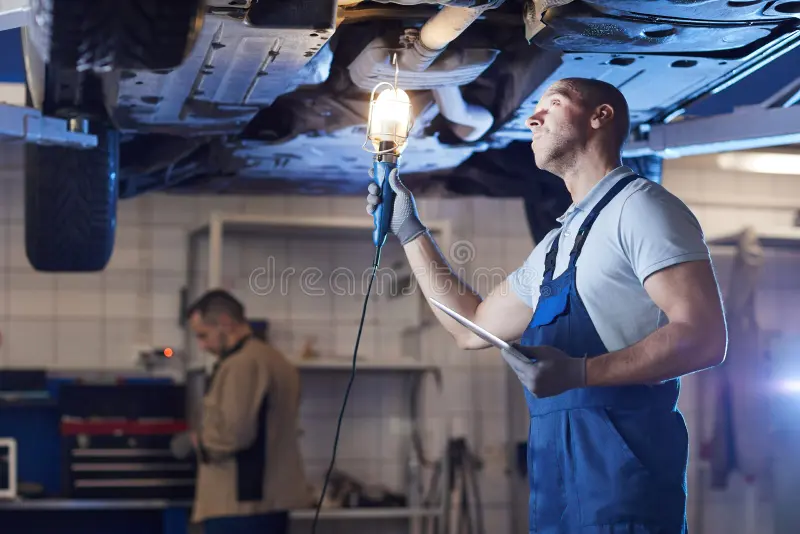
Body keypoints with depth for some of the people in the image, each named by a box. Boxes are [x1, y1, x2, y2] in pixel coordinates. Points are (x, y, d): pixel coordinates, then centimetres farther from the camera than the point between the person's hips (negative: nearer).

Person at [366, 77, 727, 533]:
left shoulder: (640, 206, -6)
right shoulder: (558, 244, 21)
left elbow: (704, 337, -16)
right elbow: (474, 327, 27)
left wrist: (579, 371, -26)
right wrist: (410, 231, 25)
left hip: (621, 466, -8)